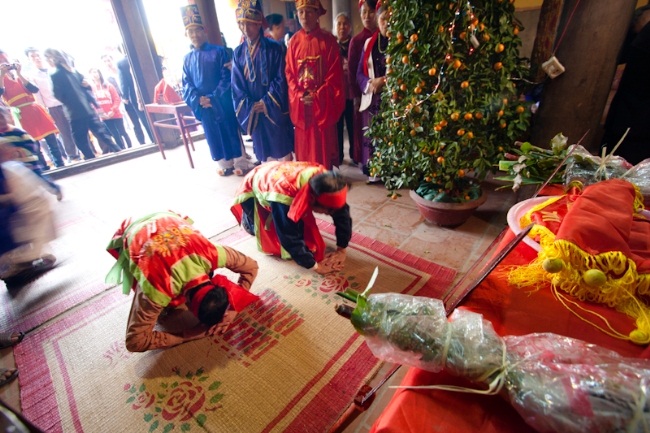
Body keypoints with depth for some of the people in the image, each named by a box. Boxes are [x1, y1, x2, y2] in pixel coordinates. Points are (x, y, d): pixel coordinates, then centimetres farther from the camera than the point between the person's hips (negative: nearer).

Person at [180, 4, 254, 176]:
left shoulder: (219, 52, -2)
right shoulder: (187, 58, 8)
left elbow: (227, 78, -8)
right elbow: (186, 84, 7)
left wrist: (213, 98, -14)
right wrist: (198, 99, -11)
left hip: (222, 103, -3)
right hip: (203, 106, 4)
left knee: (232, 132, 4)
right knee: (214, 136, 9)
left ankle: (241, 163, 16)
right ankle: (225, 164, 22)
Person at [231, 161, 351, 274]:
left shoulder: (325, 182, -30)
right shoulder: (283, 194, -47)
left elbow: (342, 214, -19)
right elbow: (290, 237, -39)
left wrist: (341, 250, -19)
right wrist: (315, 266, -32)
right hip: (253, 188, -4)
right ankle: (246, 218, 30)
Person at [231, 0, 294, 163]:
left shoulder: (274, 48, -2)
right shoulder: (238, 52, 6)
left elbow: (280, 79, -6)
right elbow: (237, 84, 4)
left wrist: (266, 103, -13)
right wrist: (249, 106, -8)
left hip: (275, 108, -3)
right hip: (253, 111, 3)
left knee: (283, 147, 2)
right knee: (264, 150, 10)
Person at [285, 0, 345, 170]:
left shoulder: (328, 40, -1)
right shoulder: (294, 41, 8)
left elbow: (335, 73, -5)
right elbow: (289, 72, 8)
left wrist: (317, 95, -13)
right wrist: (299, 95, -7)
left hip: (323, 102, -3)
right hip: (300, 101, 3)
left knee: (323, 140, 1)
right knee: (303, 141, 7)